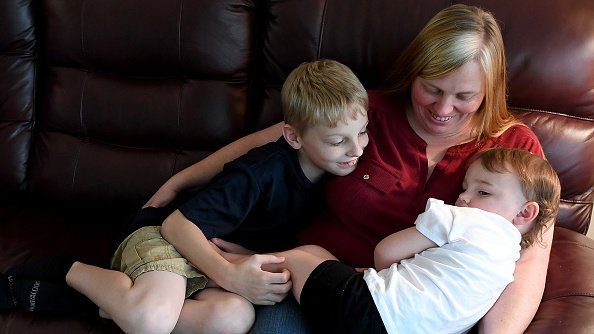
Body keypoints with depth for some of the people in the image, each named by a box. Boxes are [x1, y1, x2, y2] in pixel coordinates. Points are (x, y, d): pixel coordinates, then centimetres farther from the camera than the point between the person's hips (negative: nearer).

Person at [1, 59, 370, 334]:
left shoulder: (331, 174, -1)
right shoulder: (262, 170, -23)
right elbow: (177, 224, -21)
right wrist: (229, 275, -32)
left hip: (220, 258, 6)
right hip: (163, 236, -6)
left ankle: (115, 302, -11)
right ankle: (72, 272, -5)